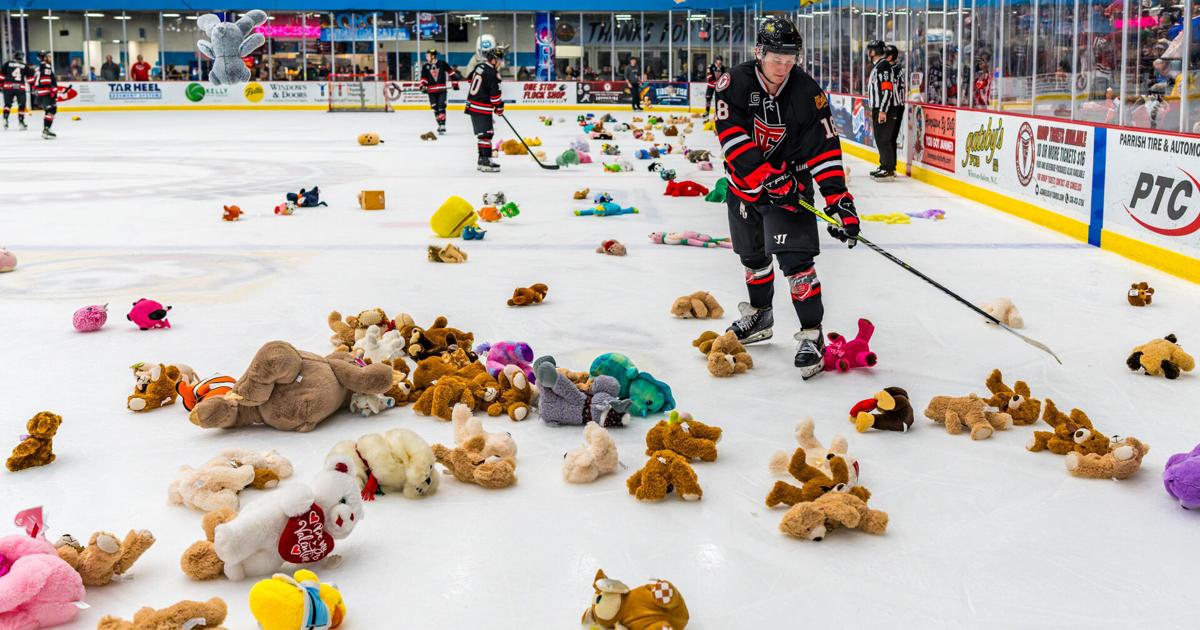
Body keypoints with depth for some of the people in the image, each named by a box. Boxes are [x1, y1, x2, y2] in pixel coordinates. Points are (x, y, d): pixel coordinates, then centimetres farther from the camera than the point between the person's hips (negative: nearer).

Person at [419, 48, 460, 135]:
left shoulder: (442, 63, -3)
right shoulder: (425, 66, 5)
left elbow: (451, 72, 5)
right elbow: (423, 78, 8)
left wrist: (455, 82, 6)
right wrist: (423, 86, -9)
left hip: (442, 90, -3)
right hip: (431, 91, 3)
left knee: (441, 108, -12)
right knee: (435, 109, 5)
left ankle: (442, 127, -13)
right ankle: (439, 125, 17)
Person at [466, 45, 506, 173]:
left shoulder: (479, 66, 9)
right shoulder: (492, 74, -18)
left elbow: (471, 78, 25)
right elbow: (495, 94, -16)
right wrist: (499, 107, -1)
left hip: (472, 104, 9)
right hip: (482, 108, -9)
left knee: (483, 133, 15)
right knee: (486, 134, -10)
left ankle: (482, 160, 19)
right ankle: (486, 162, -14)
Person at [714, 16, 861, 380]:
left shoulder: (808, 93, -16)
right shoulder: (735, 83, -15)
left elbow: (825, 147, -17)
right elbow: (732, 137, -23)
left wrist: (839, 199, -26)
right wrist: (765, 176, -31)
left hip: (790, 180, -3)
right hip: (745, 183, 3)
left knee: (794, 257, -17)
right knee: (752, 255, 19)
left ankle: (812, 336, -12)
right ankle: (759, 316, 42)